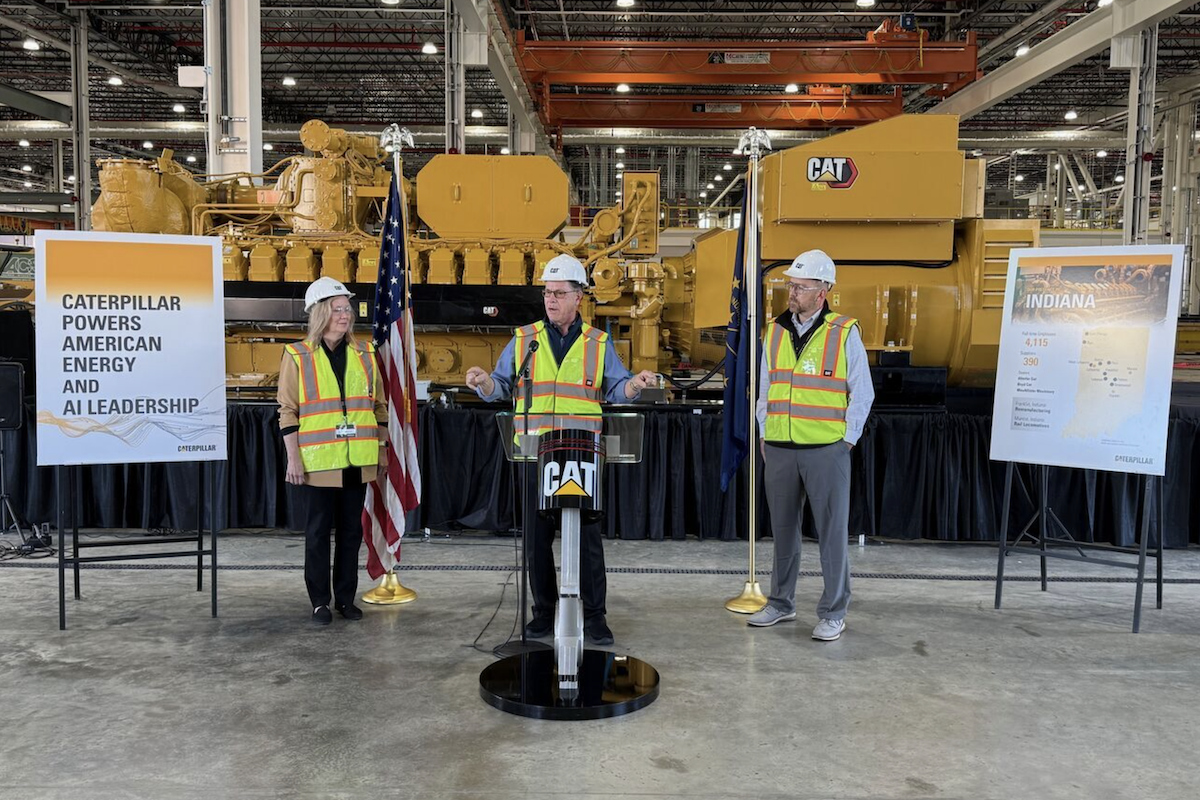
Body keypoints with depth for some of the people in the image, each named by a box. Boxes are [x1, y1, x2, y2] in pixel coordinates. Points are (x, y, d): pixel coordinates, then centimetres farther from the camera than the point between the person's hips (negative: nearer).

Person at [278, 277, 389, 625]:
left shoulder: (364, 353, 8)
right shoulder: (297, 355, -2)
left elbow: (379, 405, 12)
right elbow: (287, 411, -2)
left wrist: (383, 451, 9)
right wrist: (293, 458, -7)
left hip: (358, 462, 3)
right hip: (318, 462, -3)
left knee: (351, 530, 10)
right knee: (318, 532, 5)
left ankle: (346, 597, 21)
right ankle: (319, 601, 17)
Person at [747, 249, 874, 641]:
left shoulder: (844, 333, -4)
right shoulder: (775, 331, 9)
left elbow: (862, 393, -1)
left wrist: (846, 439, -4)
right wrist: (765, 435, 11)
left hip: (826, 450, -4)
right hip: (779, 449, 4)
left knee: (832, 532, 3)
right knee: (783, 528, 14)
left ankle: (833, 613, 14)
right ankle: (780, 602, 28)